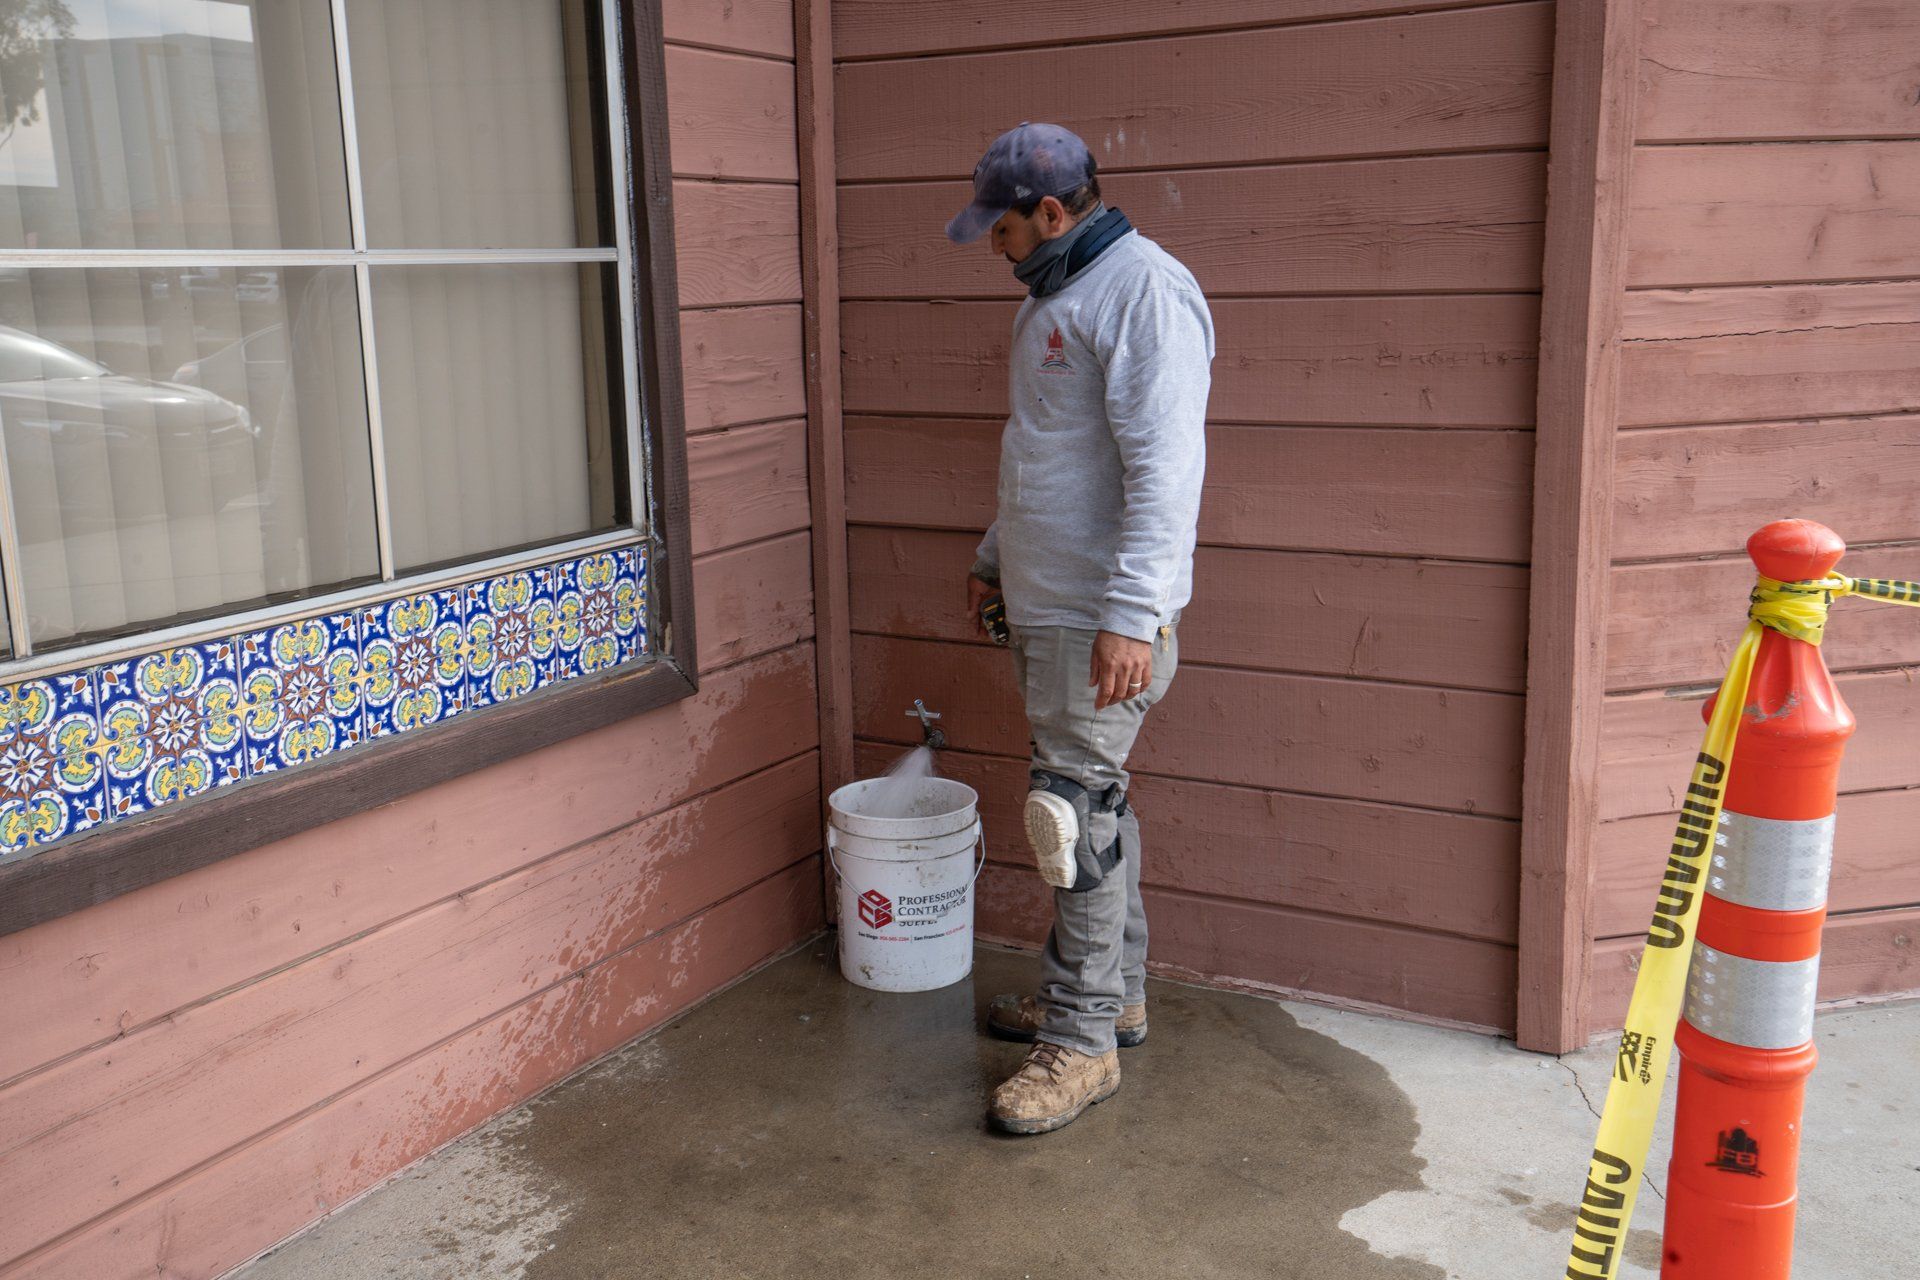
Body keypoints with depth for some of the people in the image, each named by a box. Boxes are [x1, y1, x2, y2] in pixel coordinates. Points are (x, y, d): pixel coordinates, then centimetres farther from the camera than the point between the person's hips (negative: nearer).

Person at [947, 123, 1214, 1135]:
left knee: (1075, 808, -6)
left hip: (1102, 620, -10)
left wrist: (1131, 614, -29)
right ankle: (1113, 992, 29)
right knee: (1091, 799, 16)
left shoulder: (1145, 293, -16)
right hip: (1042, 605, 10)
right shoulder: (1052, 295, 16)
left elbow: (1165, 469, -25)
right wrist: (997, 555, 29)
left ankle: (1082, 1041, 5)